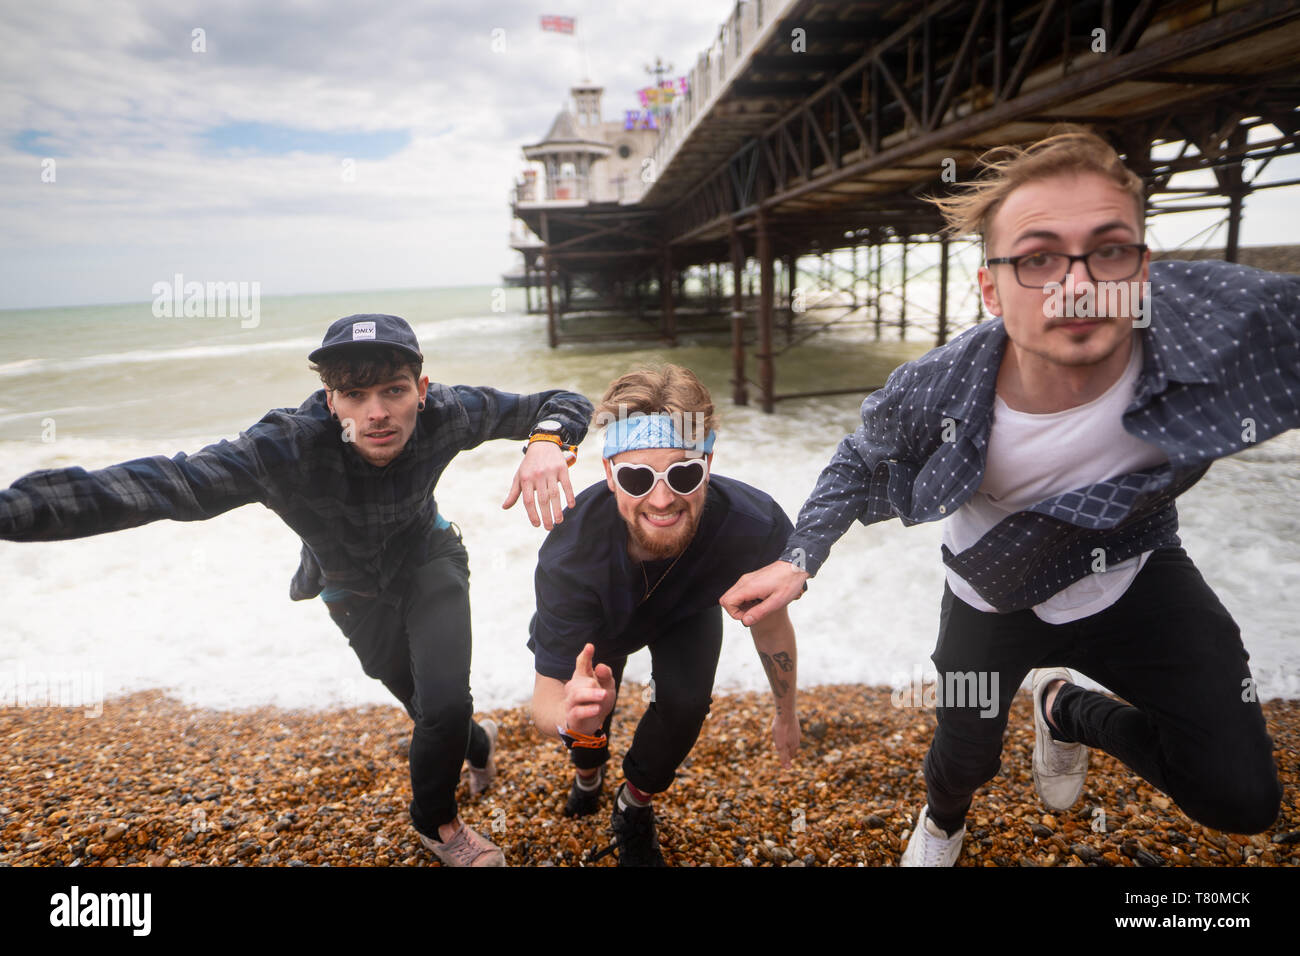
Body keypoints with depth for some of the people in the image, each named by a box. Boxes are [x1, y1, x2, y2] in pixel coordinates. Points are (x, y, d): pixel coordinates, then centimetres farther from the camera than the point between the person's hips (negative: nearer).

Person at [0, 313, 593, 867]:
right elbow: (165, 483, -50)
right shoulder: (288, 448, -38)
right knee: (430, 709, 13)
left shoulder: (445, 414, -31)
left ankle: (433, 821, 20)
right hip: (354, 589, 0)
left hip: (427, 560, 0)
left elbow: (563, 403, -23)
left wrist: (546, 442, -47)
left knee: (445, 703, -16)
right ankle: (477, 742, 53)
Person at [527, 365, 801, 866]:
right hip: (599, 620, 0)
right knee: (584, 716, -8)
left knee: (685, 702, -18)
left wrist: (786, 714, 0)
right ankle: (588, 773, 33)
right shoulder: (570, 556, -45)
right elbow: (546, 700, -40)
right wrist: (571, 719, -66)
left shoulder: (755, 526, -40)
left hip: (689, 610, 1)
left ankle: (634, 806, 15)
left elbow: (769, 622, -16)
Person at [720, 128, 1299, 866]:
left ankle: (1069, 712, 30)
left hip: (1134, 572, 1)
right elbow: (859, 464, -11)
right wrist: (799, 559, -19)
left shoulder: (1227, 320, -35)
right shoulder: (934, 393, -32)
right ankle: (943, 824, 62)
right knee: (966, 757, 19)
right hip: (999, 594, 0)